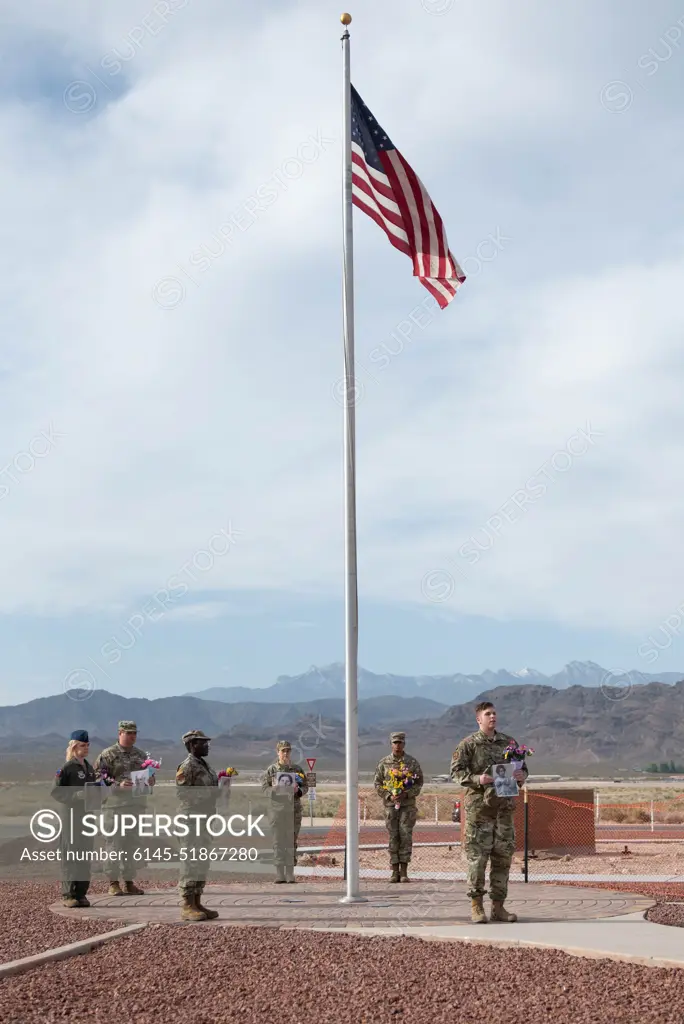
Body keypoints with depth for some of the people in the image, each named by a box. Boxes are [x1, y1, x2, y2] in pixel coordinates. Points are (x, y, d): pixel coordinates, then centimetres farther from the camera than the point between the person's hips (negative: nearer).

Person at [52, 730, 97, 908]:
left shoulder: (89, 768, 13)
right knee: (70, 854, -4)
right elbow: (56, 792, -12)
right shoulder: (67, 768, -8)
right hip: (71, 815, -7)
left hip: (88, 815, 7)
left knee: (85, 854, 8)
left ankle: (81, 893, 14)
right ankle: (68, 895, 2)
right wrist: (77, 795, -22)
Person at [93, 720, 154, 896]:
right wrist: (118, 784, -21)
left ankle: (129, 882, 16)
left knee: (132, 844, 9)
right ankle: (113, 883, 4)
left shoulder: (141, 754, 15)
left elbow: (150, 775, 23)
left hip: (137, 804, 5)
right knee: (115, 843, -3)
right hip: (116, 804, -5)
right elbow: (98, 776, -10)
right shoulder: (108, 755, -2)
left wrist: (150, 780, -1)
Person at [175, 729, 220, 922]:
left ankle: (197, 903, 16)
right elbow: (181, 792, -18)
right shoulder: (187, 766, -11)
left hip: (205, 818, 10)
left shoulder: (205, 765, 17)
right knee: (190, 863, -7)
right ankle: (187, 907, -5)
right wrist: (207, 794, -21)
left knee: (202, 863, 11)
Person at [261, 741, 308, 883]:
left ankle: (290, 874, 10)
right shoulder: (271, 769, 4)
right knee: (278, 842, -2)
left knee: (292, 842, 4)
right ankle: (279, 875, 1)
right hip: (277, 808, -2)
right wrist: (275, 791, -16)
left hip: (294, 809, 2)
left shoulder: (297, 769, 10)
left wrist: (298, 790, -11)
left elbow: (305, 787, 11)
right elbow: (264, 787, 2)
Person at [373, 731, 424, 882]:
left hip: (408, 804, -1)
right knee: (393, 837, 1)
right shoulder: (384, 763, 5)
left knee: (405, 836, -6)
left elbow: (419, 782, 2)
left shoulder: (412, 762, 4)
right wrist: (389, 796, -10)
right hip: (390, 805, 1)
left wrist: (406, 794, -13)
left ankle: (404, 871, -1)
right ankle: (395, 871, 6)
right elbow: (377, 783, 5)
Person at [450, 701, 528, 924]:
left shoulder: (509, 742, 13)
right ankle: (476, 907, 3)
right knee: (477, 856, -4)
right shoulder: (468, 744, -1)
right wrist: (477, 779, -20)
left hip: (504, 805, 5)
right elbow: (456, 771, -5)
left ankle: (498, 906, 14)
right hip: (478, 806, -5)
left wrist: (522, 775, -4)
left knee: (503, 856, 6)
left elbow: (522, 767, 19)